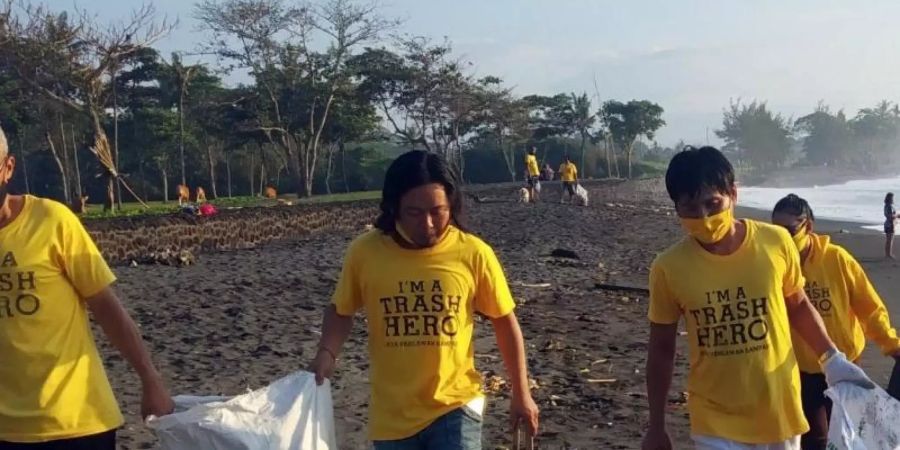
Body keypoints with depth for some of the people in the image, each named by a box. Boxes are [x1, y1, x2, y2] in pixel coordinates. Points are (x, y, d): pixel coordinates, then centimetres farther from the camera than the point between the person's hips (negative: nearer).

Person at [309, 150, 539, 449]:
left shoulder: (474, 253, -11)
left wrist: (521, 395, 5)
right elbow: (341, 311, 8)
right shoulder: (364, 252, -9)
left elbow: (505, 321, 2)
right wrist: (327, 354, -12)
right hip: (392, 415, 2)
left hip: (455, 406, -1)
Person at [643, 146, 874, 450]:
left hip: (778, 411, 2)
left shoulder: (775, 242, -11)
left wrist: (833, 359, -3)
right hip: (715, 424, -1)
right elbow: (661, 350, -1)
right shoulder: (669, 267, -12)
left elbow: (798, 305, 8)